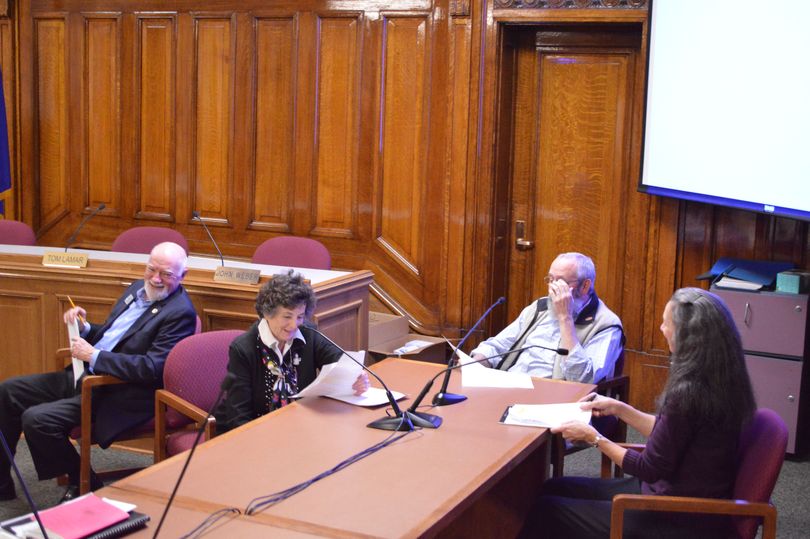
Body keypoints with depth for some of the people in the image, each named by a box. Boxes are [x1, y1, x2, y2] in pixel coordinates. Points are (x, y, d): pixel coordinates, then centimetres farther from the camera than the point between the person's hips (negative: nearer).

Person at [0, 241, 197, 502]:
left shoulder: (180, 313, -17)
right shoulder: (137, 289, 11)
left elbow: (151, 368, -25)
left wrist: (93, 356, -20)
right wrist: (84, 327, 0)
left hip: (118, 394, -10)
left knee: (36, 420, -22)